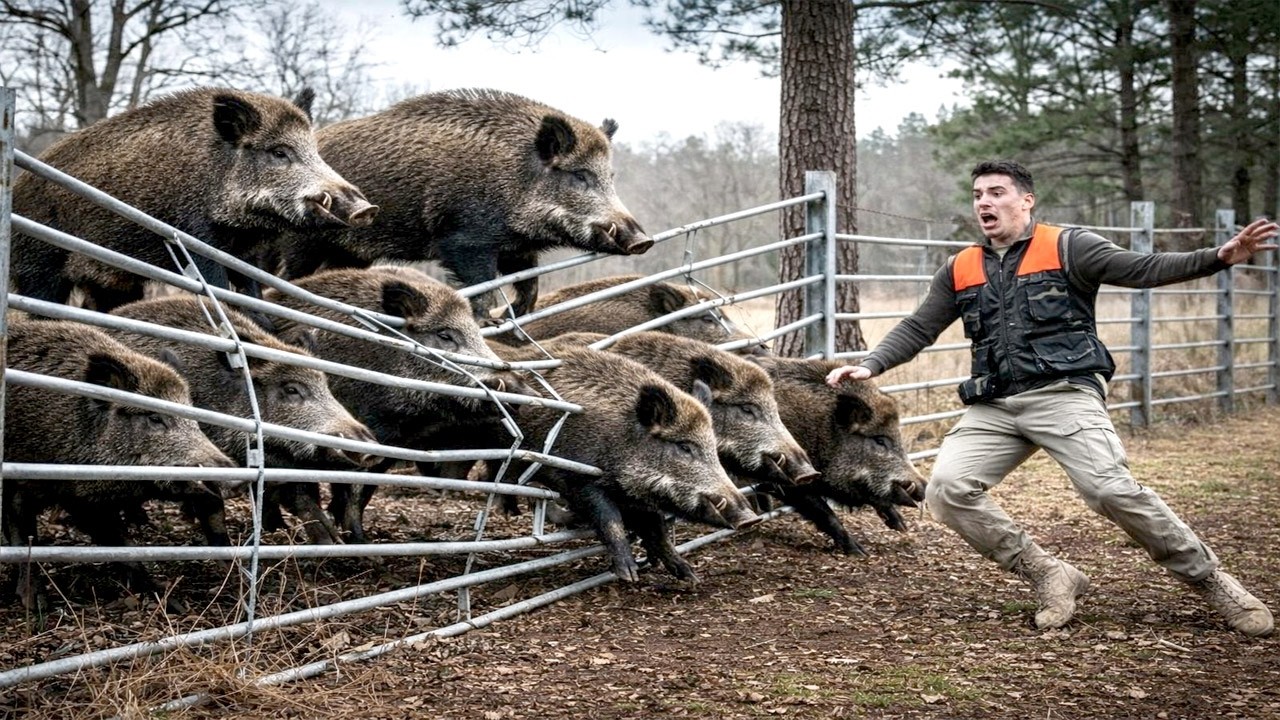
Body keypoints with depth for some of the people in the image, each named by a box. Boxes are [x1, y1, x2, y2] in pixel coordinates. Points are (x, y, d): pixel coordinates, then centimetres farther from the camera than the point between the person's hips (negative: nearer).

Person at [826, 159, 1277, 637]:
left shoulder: (1067, 248, 2)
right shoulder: (960, 270, 15)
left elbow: (1140, 270, -8)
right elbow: (918, 329, 18)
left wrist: (1219, 258, -22)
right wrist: (870, 366, 3)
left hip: (1063, 395, -5)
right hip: (992, 408, 5)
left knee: (1112, 490, -21)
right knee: (946, 490, -14)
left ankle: (1213, 584, -1)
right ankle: (1049, 577, -2)